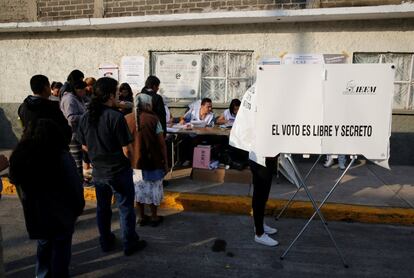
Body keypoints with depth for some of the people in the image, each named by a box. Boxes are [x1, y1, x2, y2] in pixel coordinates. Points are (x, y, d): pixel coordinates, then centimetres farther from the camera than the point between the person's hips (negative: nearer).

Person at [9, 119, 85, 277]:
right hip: (60, 214, -5)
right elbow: (75, 186, -16)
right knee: (60, 248, 13)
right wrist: (78, 208, -1)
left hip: (34, 214, 5)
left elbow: (15, 181, 10)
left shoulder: (19, 156, -6)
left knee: (43, 246, 26)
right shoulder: (62, 157, -21)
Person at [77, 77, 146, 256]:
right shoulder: (115, 117, -21)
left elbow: (84, 146, 7)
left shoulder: (86, 117, -2)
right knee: (126, 208, 9)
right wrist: (129, 161, 1)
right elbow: (126, 149, -19)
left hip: (98, 171, 6)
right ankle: (129, 244, 21)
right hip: (118, 171, -6)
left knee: (102, 208, 19)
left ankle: (106, 242, 34)